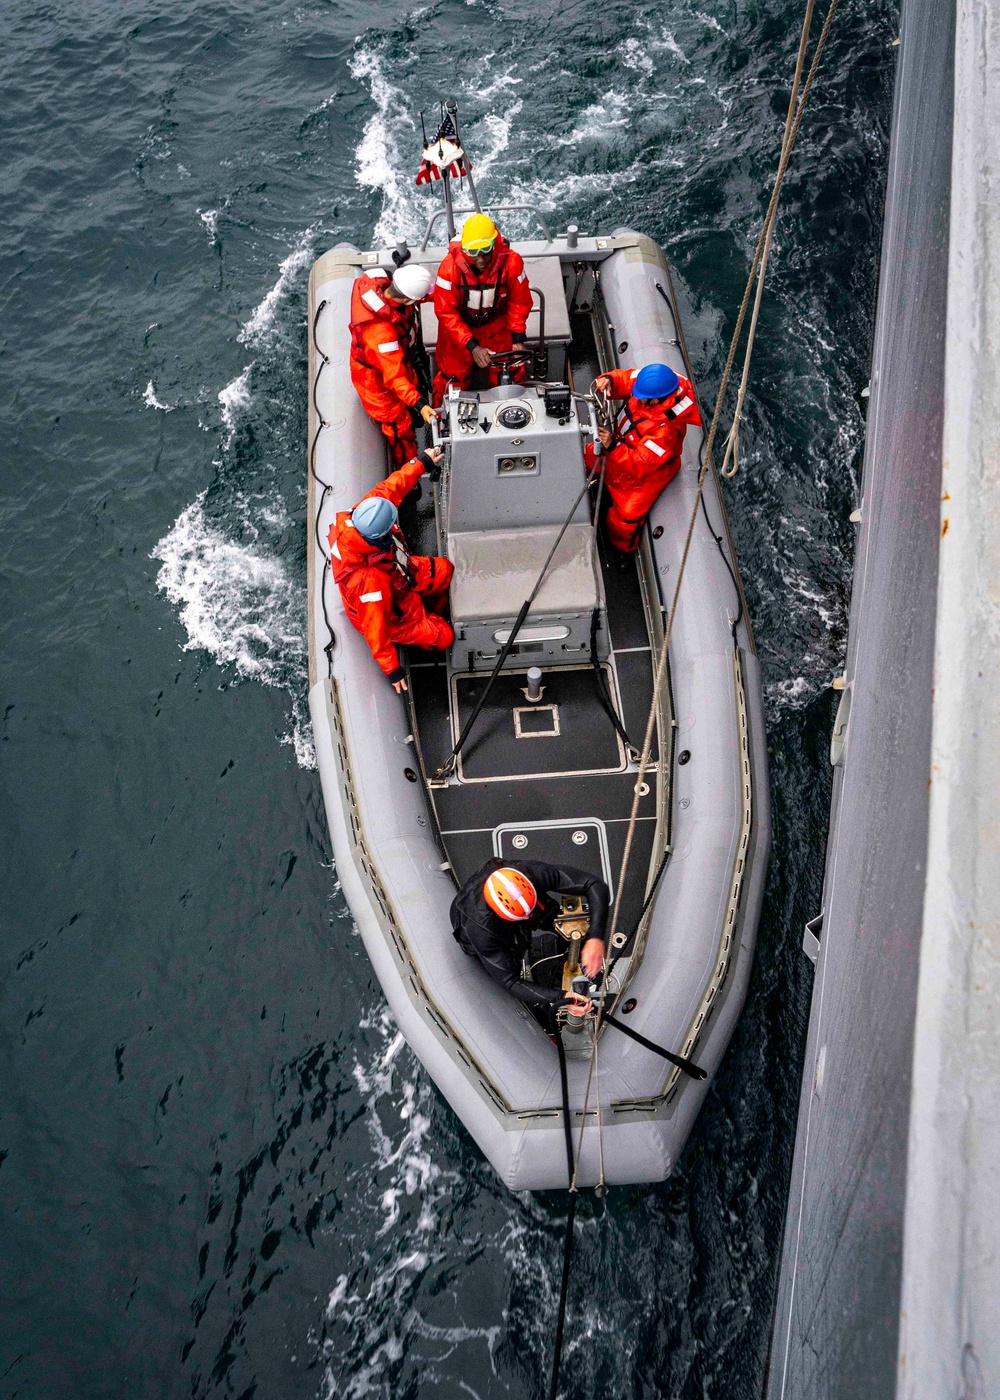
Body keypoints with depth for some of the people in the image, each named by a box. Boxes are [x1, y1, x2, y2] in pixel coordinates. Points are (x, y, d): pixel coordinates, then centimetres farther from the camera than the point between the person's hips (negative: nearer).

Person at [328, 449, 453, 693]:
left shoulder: (360, 515, -31)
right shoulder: (369, 580, -48)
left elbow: (388, 488, -11)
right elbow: (374, 628, -35)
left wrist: (422, 462, -1)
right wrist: (392, 669, -23)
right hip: (389, 615, -7)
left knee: (445, 570, 16)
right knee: (444, 636, -3)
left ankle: (431, 615, 42)